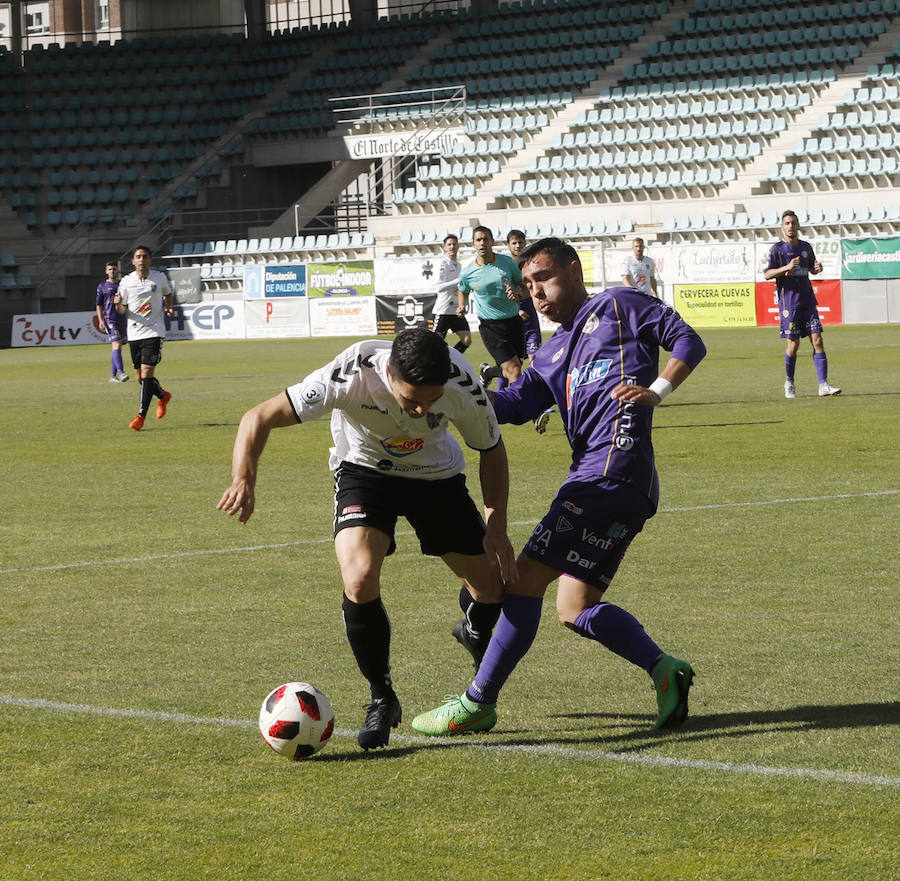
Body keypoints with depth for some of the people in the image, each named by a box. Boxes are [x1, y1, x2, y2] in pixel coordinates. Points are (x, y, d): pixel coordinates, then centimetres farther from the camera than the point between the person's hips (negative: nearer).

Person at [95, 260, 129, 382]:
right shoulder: (102, 286, 5)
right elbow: (99, 305, 4)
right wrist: (101, 320, -6)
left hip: (122, 319, 4)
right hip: (109, 319, -4)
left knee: (117, 347, 7)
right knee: (116, 346, -16)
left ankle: (112, 376, 13)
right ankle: (121, 372, -25)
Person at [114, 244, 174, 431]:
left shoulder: (159, 278, 0)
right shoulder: (126, 282, 1)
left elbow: (167, 293, 21)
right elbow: (122, 311, 6)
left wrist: (169, 308, 2)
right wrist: (118, 304, -17)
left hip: (154, 331, -3)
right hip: (134, 333, 3)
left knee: (147, 372, -14)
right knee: (140, 375, 9)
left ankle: (141, 415, -12)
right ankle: (163, 396, 39)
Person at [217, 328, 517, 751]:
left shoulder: (462, 385, -29)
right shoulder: (352, 374, -37)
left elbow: (492, 450, -7)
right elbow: (259, 418, -32)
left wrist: (496, 525, -15)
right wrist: (243, 480, -49)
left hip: (436, 474, 2)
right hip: (365, 468, -2)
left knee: (496, 594, 0)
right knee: (359, 581, -27)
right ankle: (382, 699, -5)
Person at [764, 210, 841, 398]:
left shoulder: (806, 247, 14)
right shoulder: (777, 248, -1)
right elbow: (767, 274, -7)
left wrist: (818, 268, 3)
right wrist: (787, 267, -21)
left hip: (808, 300, 4)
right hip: (789, 301, -4)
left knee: (817, 341, -6)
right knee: (793, 344, -3)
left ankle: (823, 385, -10)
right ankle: (789, 383, 19)